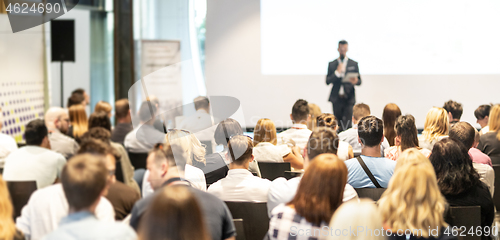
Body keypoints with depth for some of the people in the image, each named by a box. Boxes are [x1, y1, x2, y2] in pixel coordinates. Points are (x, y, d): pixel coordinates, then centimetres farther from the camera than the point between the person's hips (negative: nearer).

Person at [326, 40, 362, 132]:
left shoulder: (354, 64, 9)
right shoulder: (331, 64, 9)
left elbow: (359, 81, 8)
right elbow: (328, 81, 2)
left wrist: (355, 81, -16)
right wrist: (337, 72, -12)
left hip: (349, 98, -1)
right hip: (336, 99, 1)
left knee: (347, 125, -12)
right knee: (337, 125, 4)